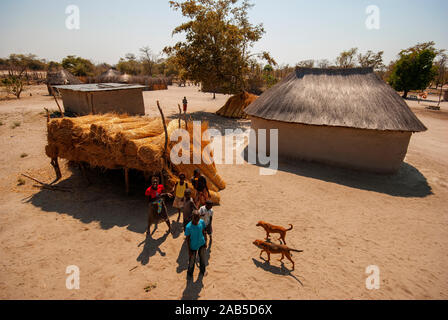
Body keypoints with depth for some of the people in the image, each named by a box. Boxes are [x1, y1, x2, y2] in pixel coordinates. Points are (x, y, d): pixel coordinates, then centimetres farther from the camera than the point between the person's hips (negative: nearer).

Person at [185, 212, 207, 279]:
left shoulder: (202, 222, -19)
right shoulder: (188, 227, -29)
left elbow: (204, 232, -2)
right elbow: (187, 238, -17)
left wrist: (205, 242, 3)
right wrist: (189, 250, -11)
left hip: (202, 244, 4)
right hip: (193, 246, -3)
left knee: (202, 258, 25)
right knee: (192, 260, 16)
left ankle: (202, 271, 54)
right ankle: (190, 273, 47)